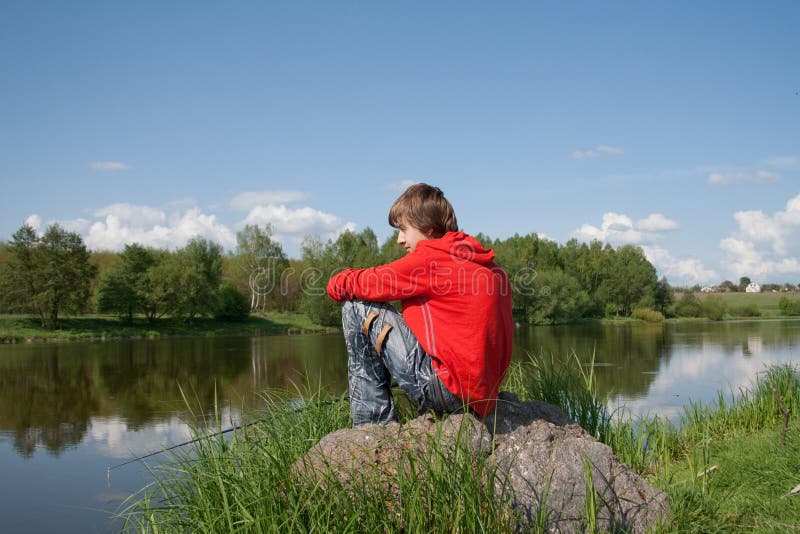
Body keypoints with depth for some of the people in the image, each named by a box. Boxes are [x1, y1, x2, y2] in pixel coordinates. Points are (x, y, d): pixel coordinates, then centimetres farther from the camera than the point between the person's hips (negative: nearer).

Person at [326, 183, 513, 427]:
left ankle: (373, 423, 3)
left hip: (449, 387, -9)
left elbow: (369, 283, -5)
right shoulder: (492, 267, 14)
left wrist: (338, 283, 17)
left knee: (357, 308, -2)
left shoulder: (430, 257, -9)